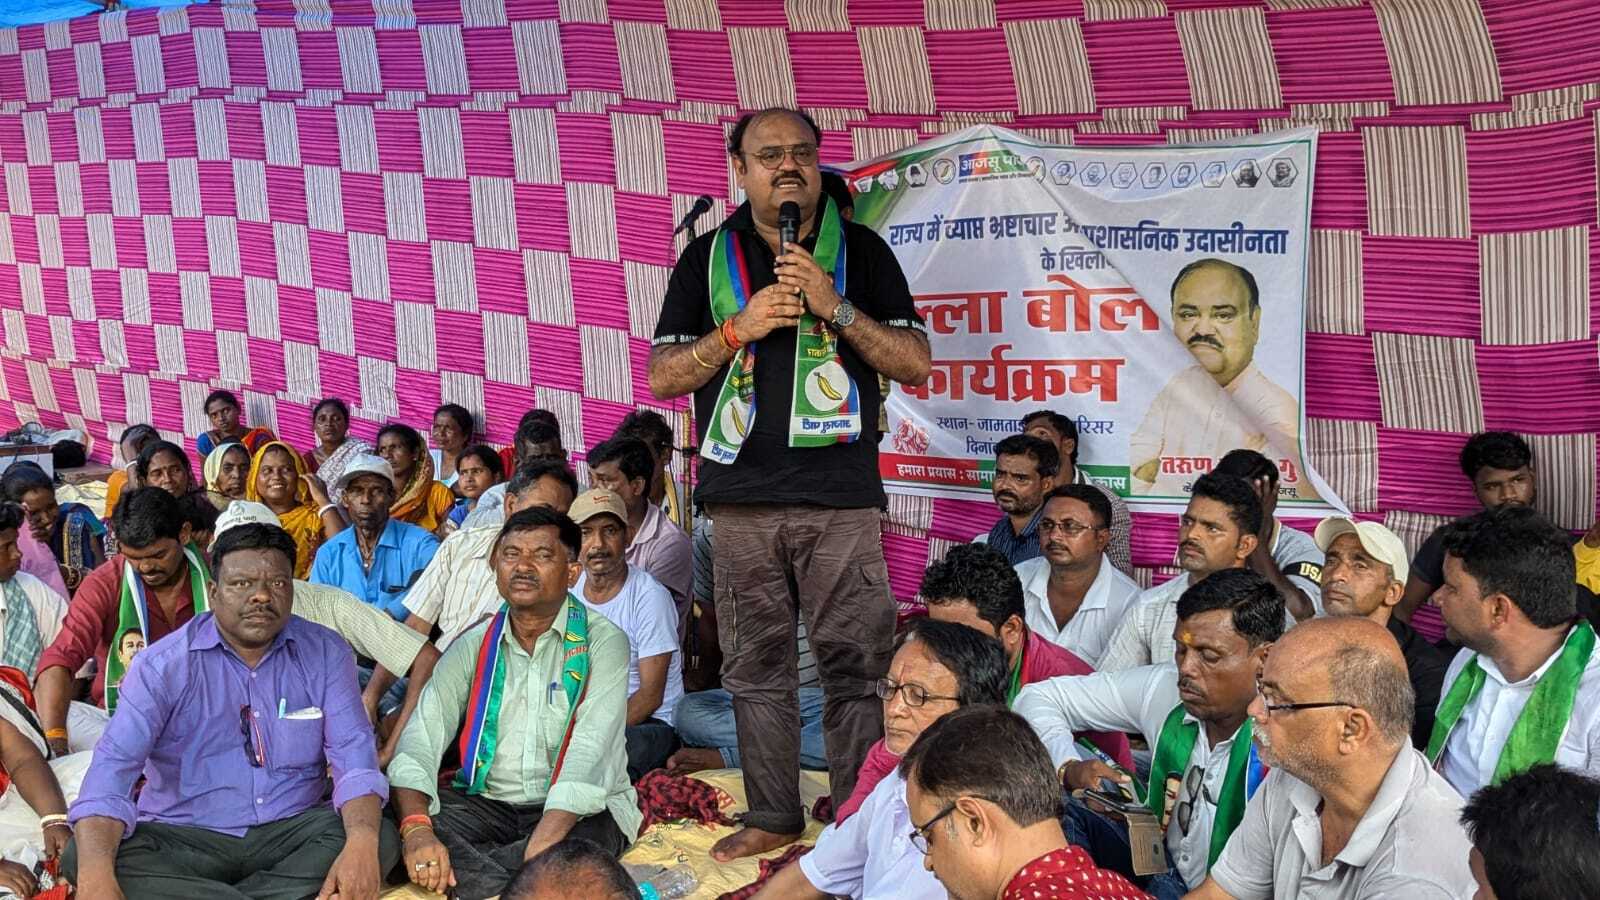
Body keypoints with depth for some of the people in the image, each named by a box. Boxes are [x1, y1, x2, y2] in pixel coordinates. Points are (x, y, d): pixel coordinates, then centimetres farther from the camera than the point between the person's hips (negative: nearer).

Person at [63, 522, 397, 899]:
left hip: (292, 830, 1)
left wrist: (362, 841, -31)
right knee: (80, 856, -28)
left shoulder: (326, 653, 1)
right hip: (183, 837, -1)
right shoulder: (163, 665, -5)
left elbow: (353, 753, -8)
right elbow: (115, 765, -16)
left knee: (379, 838, -27)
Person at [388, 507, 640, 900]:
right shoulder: (475, 645, 7)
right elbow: (421, 738, -6)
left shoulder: (602, 642, -6)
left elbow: (589, 754, -20)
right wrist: (416, 830, -27)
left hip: (574, 810, -4)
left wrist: (541, 848, -35)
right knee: (394, 819, -24)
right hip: (487, 804, 4)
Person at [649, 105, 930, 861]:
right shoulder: (707, 256, 11)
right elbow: (663, 377, 7)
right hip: (742, 497, 2)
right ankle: (772, 815, 19)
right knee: (757, 664, 7)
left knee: (855, 664, -3)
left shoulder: (861, 250, 8)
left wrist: (835, 307, -10)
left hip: (841, 496, -2)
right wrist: (740, 328, -8)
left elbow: (915, 363, 2)